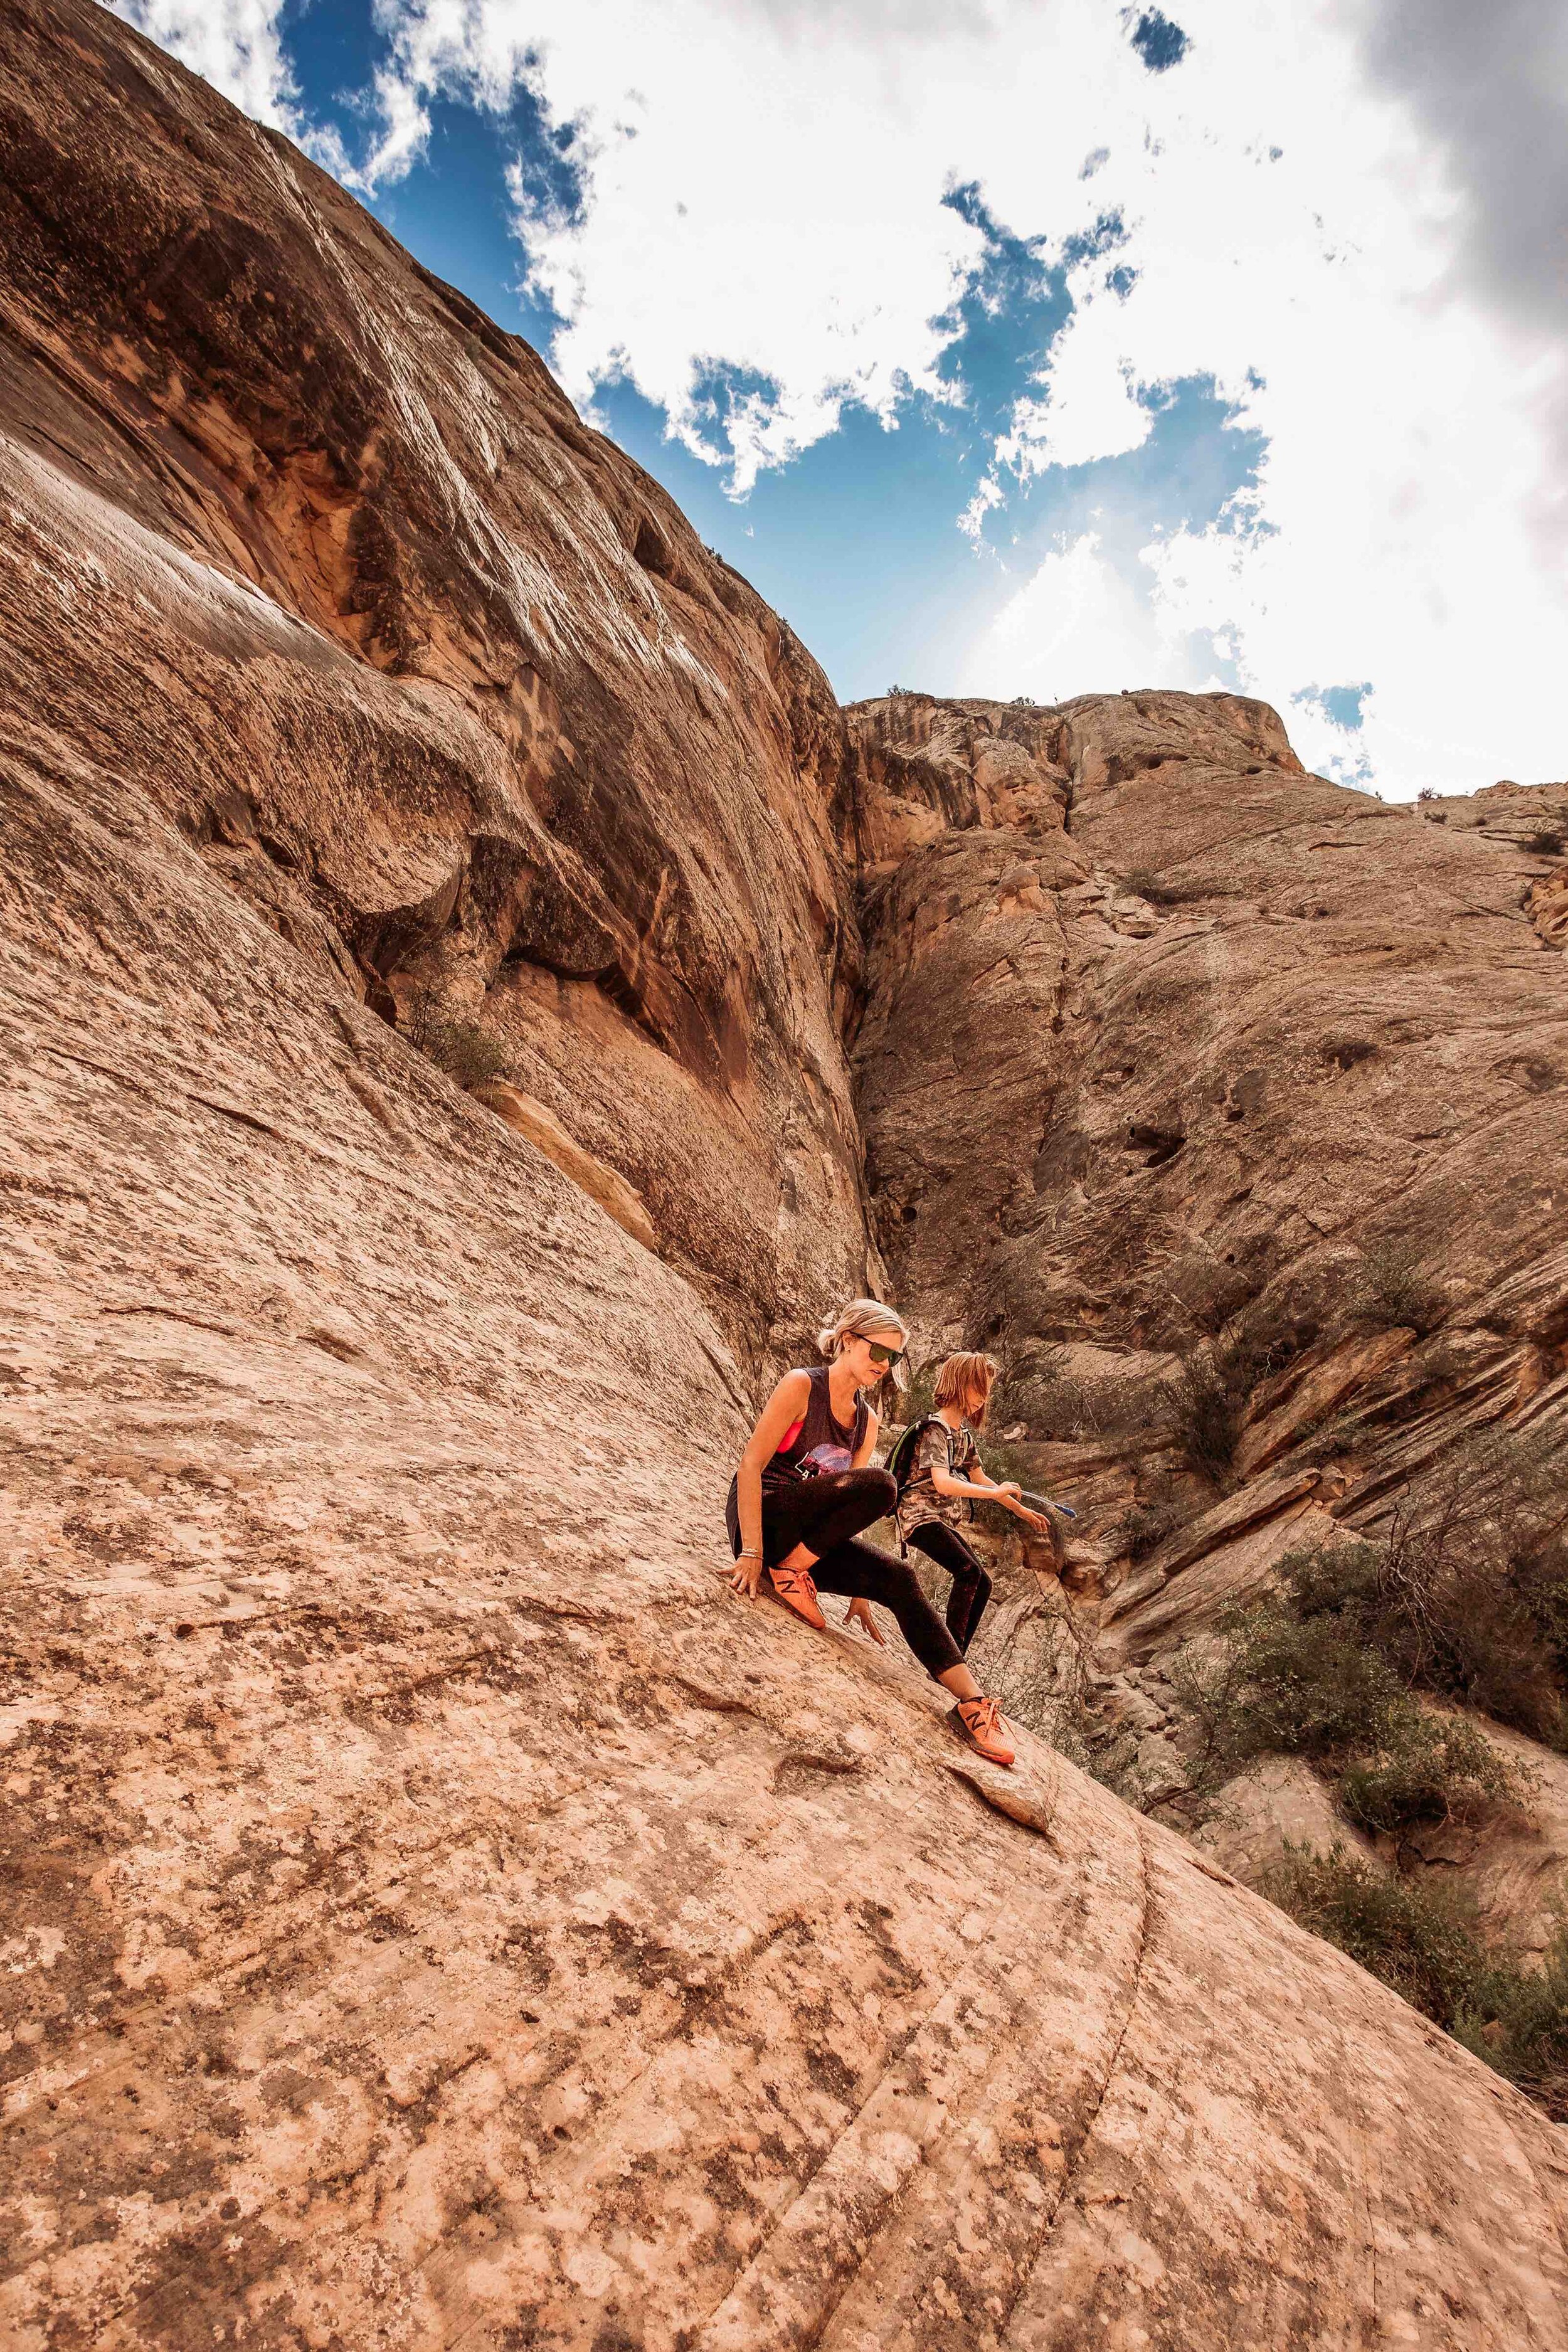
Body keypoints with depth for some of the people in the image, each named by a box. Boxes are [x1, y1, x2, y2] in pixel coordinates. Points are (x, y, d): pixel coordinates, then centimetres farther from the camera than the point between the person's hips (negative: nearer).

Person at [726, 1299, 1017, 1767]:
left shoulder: (867, 1422, 11)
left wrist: (860, 1592, 10)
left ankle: (972, 1702, -13)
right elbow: (751, 1465, -16)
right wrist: (751, 1553, -22)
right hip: (764, 1517, -6)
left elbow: (851, 1510, 13)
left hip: (812, 1537, 6)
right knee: (878, 1484, -28)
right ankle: (789, 1570, -16)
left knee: (899, 1579, -17)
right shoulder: (801, 1386, -10)